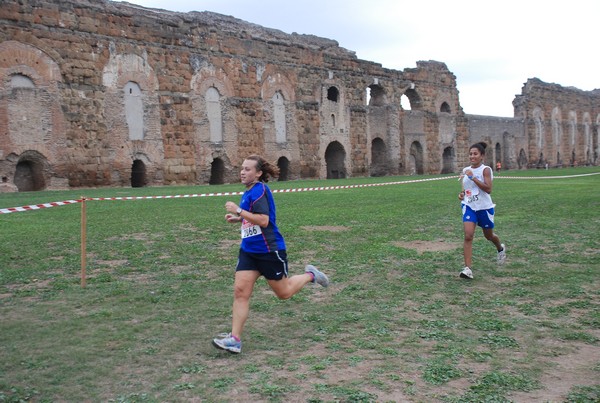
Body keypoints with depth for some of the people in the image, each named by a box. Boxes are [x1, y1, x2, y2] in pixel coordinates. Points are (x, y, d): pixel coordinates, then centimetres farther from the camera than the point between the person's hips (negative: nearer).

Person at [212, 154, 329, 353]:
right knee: (240, 291, -4)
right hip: (248, 250, 8)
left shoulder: (259, 190, -18)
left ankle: (310, 275, 34)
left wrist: (238, 211, -25)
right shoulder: (249, 191, 10)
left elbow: (263, 220, -27)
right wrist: (238, 219, 10)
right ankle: (235, 339, -2)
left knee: (283, 293, 9)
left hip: (269, 250, -8)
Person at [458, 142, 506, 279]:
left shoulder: (486, 170, -11)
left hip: (484, 207, -3)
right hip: (469, 206, 3)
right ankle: (468, 268, -17)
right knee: (468, 236, -15)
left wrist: (473, 177, -28)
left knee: (488, 236, 18)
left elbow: (488, 189, -23)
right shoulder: (465, 170, 5)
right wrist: (462, 194, 0)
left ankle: (500, 248, 53)